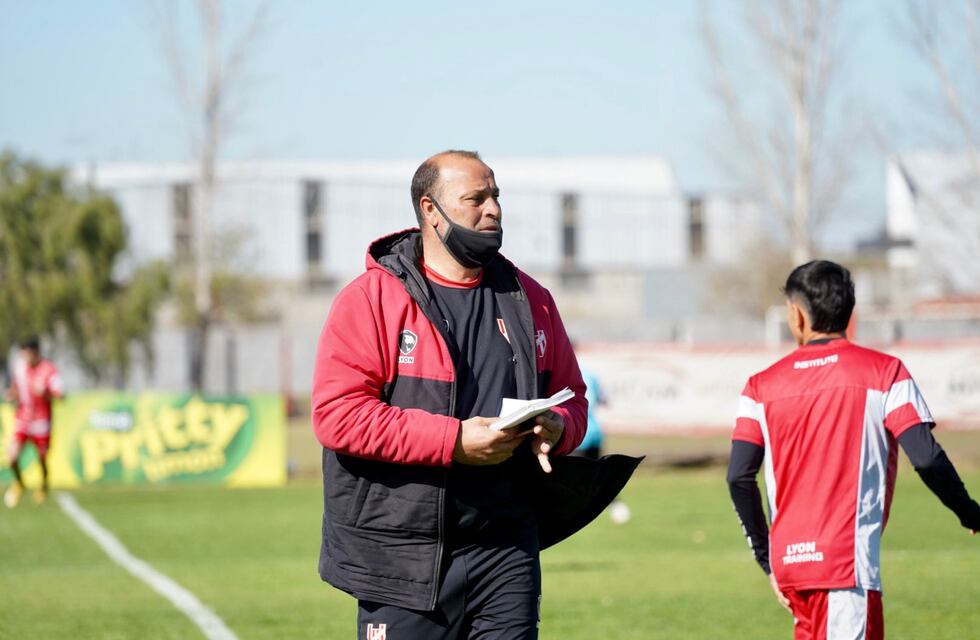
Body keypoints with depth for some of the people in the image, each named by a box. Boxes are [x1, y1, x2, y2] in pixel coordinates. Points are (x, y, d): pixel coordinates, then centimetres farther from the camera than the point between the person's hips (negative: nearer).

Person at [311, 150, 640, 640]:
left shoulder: (529, 300, 14)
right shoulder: (370, 299, -4)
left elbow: (571, 396, 22)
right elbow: (336, 414, -14)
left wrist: (557, 428, -4)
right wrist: (453, 441, -19)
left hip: (505, 551, 4)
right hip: (403, 558, -4)